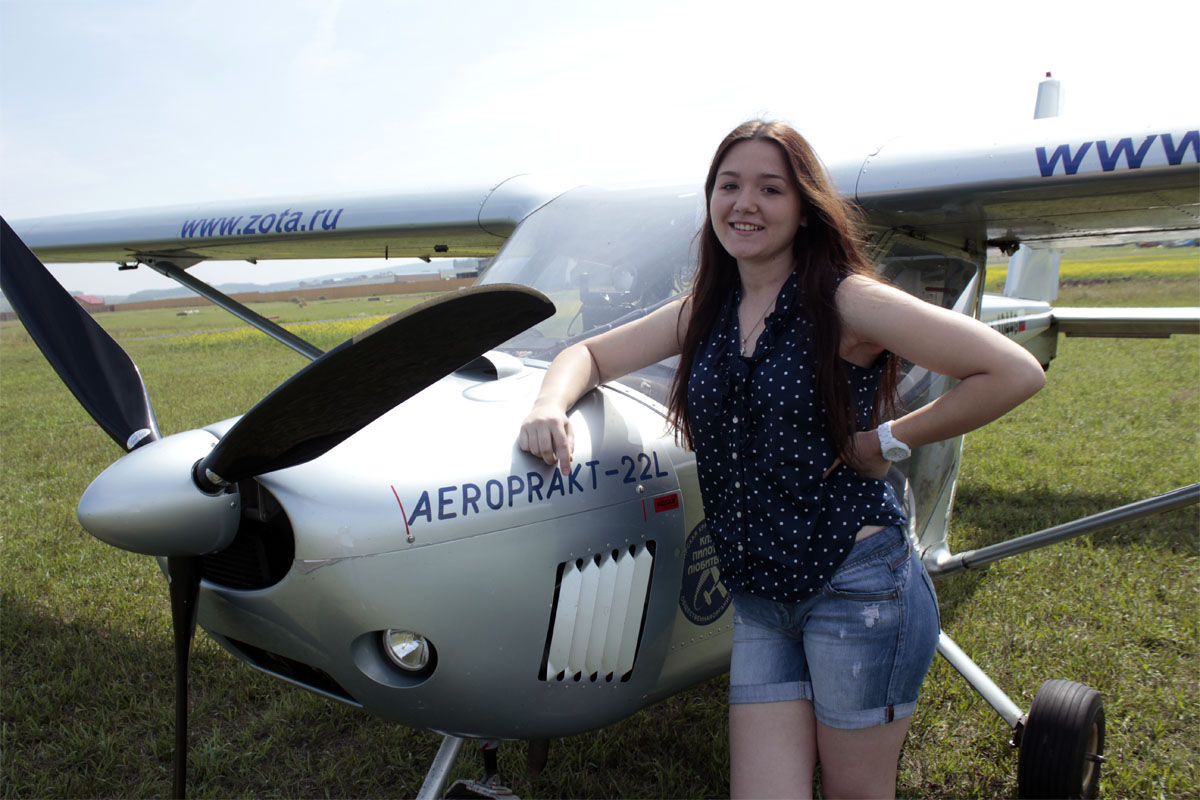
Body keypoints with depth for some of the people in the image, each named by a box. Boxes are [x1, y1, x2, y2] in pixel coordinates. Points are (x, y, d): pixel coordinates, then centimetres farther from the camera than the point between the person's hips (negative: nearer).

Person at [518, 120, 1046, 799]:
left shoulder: (847, 301, -11)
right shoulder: (703, 313, 7)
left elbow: (1017, 373, -14)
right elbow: (590, 355, 12)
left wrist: (888, 440, -11)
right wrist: (551, 405, -9)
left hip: (855, 584, -5)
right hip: (758, 598, 5)